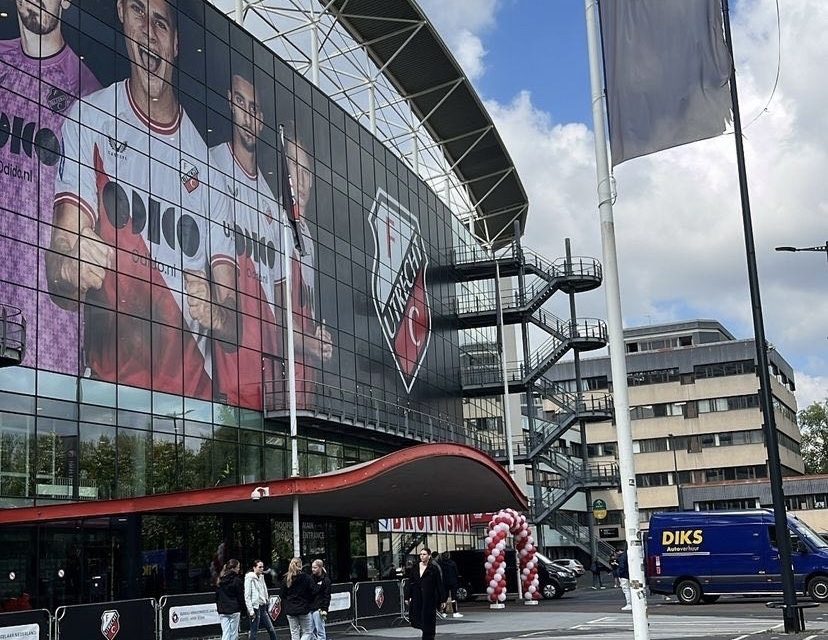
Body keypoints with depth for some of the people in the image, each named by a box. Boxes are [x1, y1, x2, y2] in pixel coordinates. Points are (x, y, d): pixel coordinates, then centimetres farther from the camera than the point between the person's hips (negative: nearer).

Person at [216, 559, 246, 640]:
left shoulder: (221, 580, 7)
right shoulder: (237, 580, -10)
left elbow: (217, 595, 12)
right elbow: (241, 596, -7)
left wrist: (218, 606, 20)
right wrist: (243, 608, 2)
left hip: (222, 611, 5)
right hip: (234, 610, -5)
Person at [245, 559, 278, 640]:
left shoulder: (261, 577, 14)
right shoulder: (249, 578, -9)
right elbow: (247, 596, -13)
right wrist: (251, 611, -17)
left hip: (263, 607, 8)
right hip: (255, 607, -8)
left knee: (272, 631, 5)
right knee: (254, 633, -3)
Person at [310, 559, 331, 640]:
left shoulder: (325, 580, -4)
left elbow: (327, 596, -7)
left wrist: (324, 609, -15)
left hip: (318, 609, -6)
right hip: (309, 609, 6)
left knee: (320, 631, -4)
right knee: (311, 631, 7)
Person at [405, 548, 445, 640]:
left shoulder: (434, 569, -4)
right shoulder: (415, 568, 7)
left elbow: (439, 585, -5)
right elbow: (409, 582, 9)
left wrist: (442, 599, -8)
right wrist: (407, 597, 4)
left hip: (429, 598, -4)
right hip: (417, 598, 4)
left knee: (428, 621, 0)